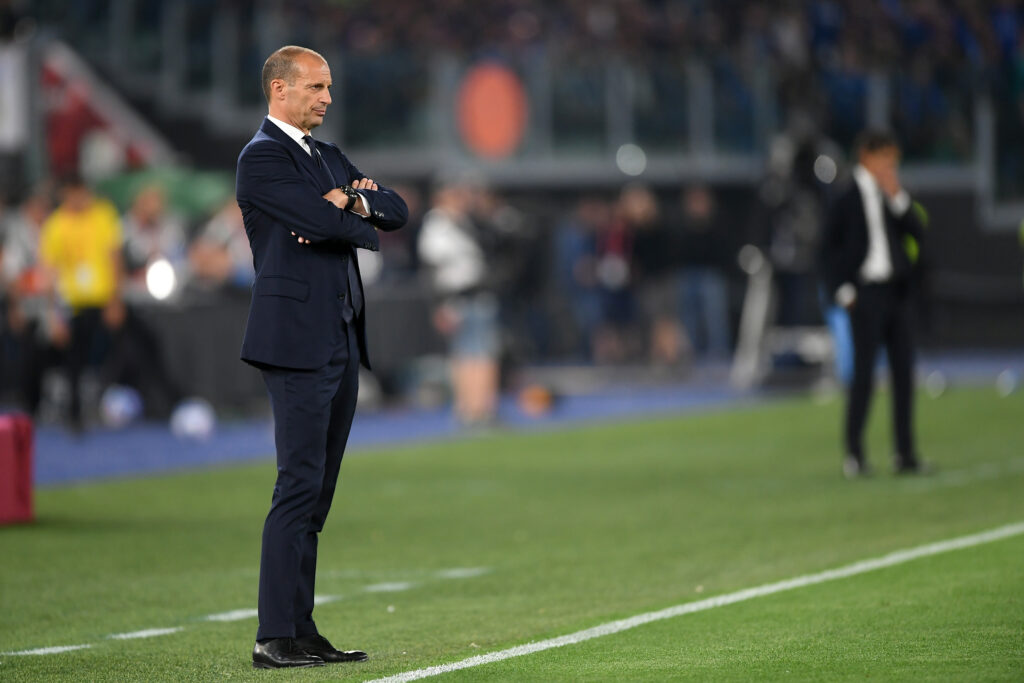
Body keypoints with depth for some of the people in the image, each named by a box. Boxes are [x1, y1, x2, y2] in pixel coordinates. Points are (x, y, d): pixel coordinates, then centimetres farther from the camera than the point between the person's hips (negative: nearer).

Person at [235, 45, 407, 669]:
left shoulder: (328, 157, 20)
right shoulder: (262, 158, -8)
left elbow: (396, 212, 13)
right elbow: (327, 221, -19)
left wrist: (353, 200, -7)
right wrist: (363, 224, 1)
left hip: (342, 341, 9)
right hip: (299, 341, -9)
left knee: (317, 492, 8)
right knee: (299, 487, -11)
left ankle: (301, 631, 10)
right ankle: (276, 639, -11)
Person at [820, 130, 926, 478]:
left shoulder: (894, 196, 11)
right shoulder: (848, 198, -2)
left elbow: (916, 232, 0)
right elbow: (829, 248, -2)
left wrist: (898, 199, -9)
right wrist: (842, 290, -8)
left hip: (897, 291, 5)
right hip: (866, 293, -5)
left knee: (904, 372, 3)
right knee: (864, 372, -5)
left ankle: (906, 453, 7)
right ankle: (854, 453, 3)